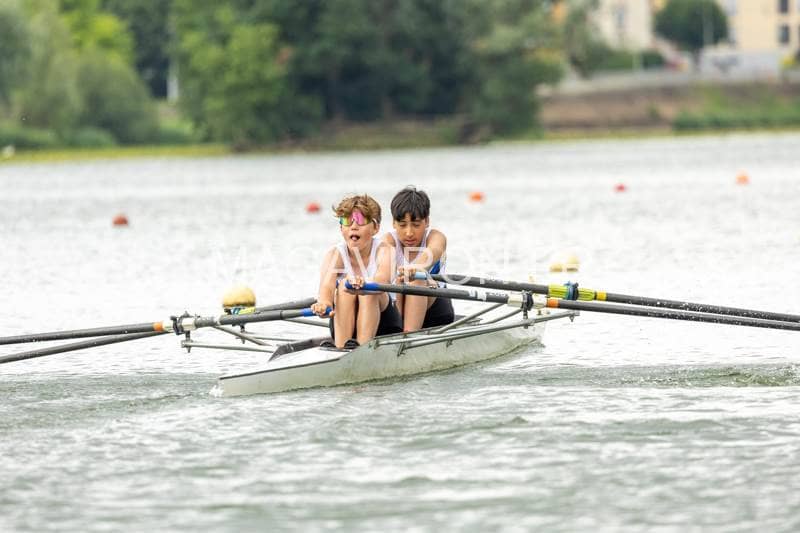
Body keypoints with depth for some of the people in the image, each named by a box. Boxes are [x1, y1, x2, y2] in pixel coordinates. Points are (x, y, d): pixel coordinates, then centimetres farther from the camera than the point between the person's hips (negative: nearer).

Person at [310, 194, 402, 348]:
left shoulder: (383, 251, -16)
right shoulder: (335, 255, -11)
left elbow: (383, 279, -39)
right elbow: (326, 284, -32)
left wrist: (364, 285, -65)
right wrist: (324, 302, -58)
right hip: (343, 325, 2)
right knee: (344, 283, -26)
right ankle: (341, 347, -34)